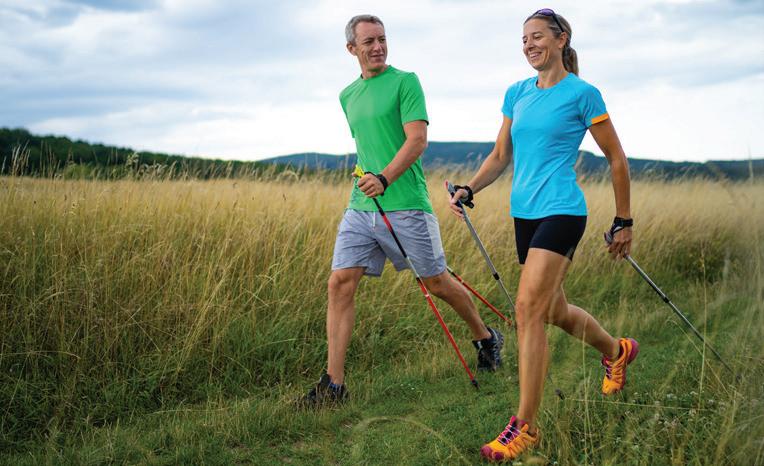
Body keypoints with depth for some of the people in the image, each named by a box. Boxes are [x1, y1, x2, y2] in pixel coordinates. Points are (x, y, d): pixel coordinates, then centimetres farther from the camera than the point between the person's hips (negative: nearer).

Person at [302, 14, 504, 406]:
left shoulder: (405, 82, -4)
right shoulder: (347, 96, 16)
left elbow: (417, 140, -14)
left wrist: (384, 179, -26)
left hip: (406, 207, -5)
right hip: (361, 207, 6)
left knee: (438, 284, 7)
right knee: (340, 283, -6)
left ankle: (486, 339, 34)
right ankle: (333, 384, -2)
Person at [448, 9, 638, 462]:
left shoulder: (582, 94, -5)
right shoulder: (517, 93, 12)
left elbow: (617, 159, 0)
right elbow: (501, 156, 16)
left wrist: (624, 221, 2)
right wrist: (468, 190, -1)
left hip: (561, 211, -7)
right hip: (524, 213, 7)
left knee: (529, 308, -18)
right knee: (555, 310, 18)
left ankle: (526, 426, -12)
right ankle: (617, 351, 48)